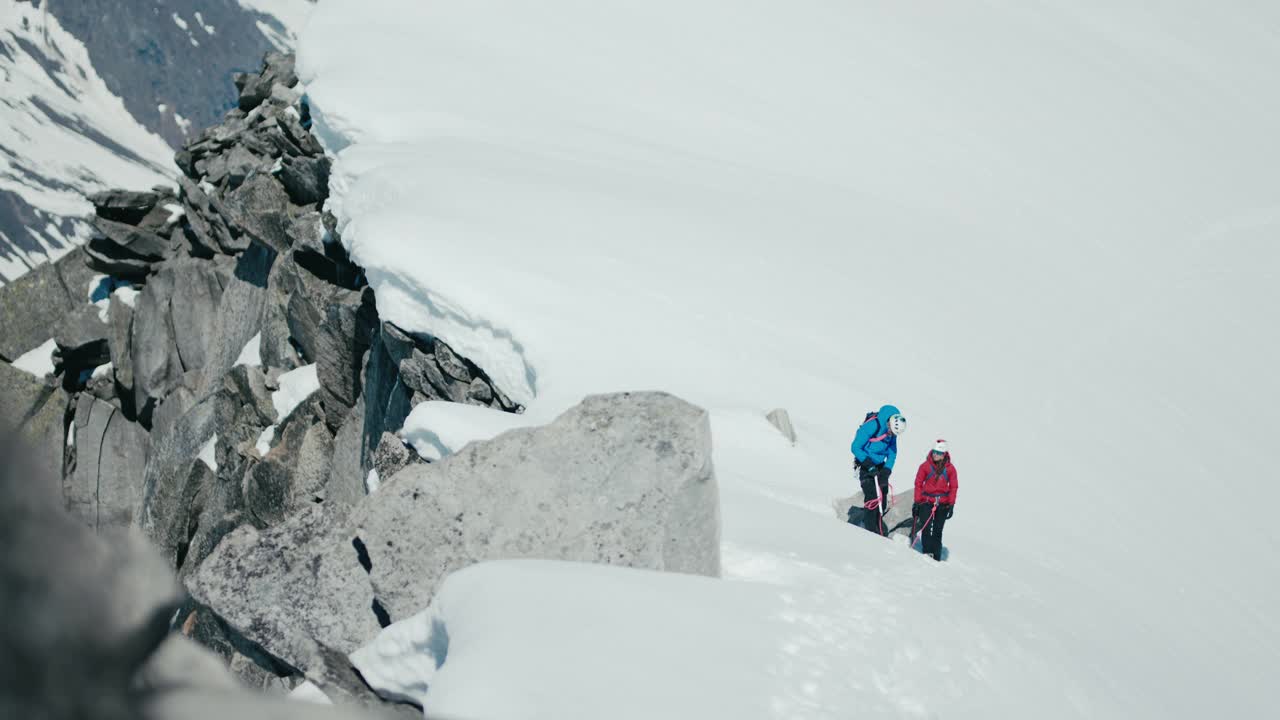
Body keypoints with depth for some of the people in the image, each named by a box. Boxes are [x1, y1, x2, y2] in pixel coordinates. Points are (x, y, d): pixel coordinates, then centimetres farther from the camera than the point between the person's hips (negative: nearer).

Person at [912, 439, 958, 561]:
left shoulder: (950, 468, 1)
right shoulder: (925, 466, -3)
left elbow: (953, 487, 6)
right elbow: (918, 484, 1)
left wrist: (951, 505, 2)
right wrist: (917, 502, -2)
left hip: (943, 505, 1)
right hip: (926, 502, -1)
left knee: (937, 532, 6)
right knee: (926, 529, -9)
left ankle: (936, 558, 10)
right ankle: (927, 554, -6)